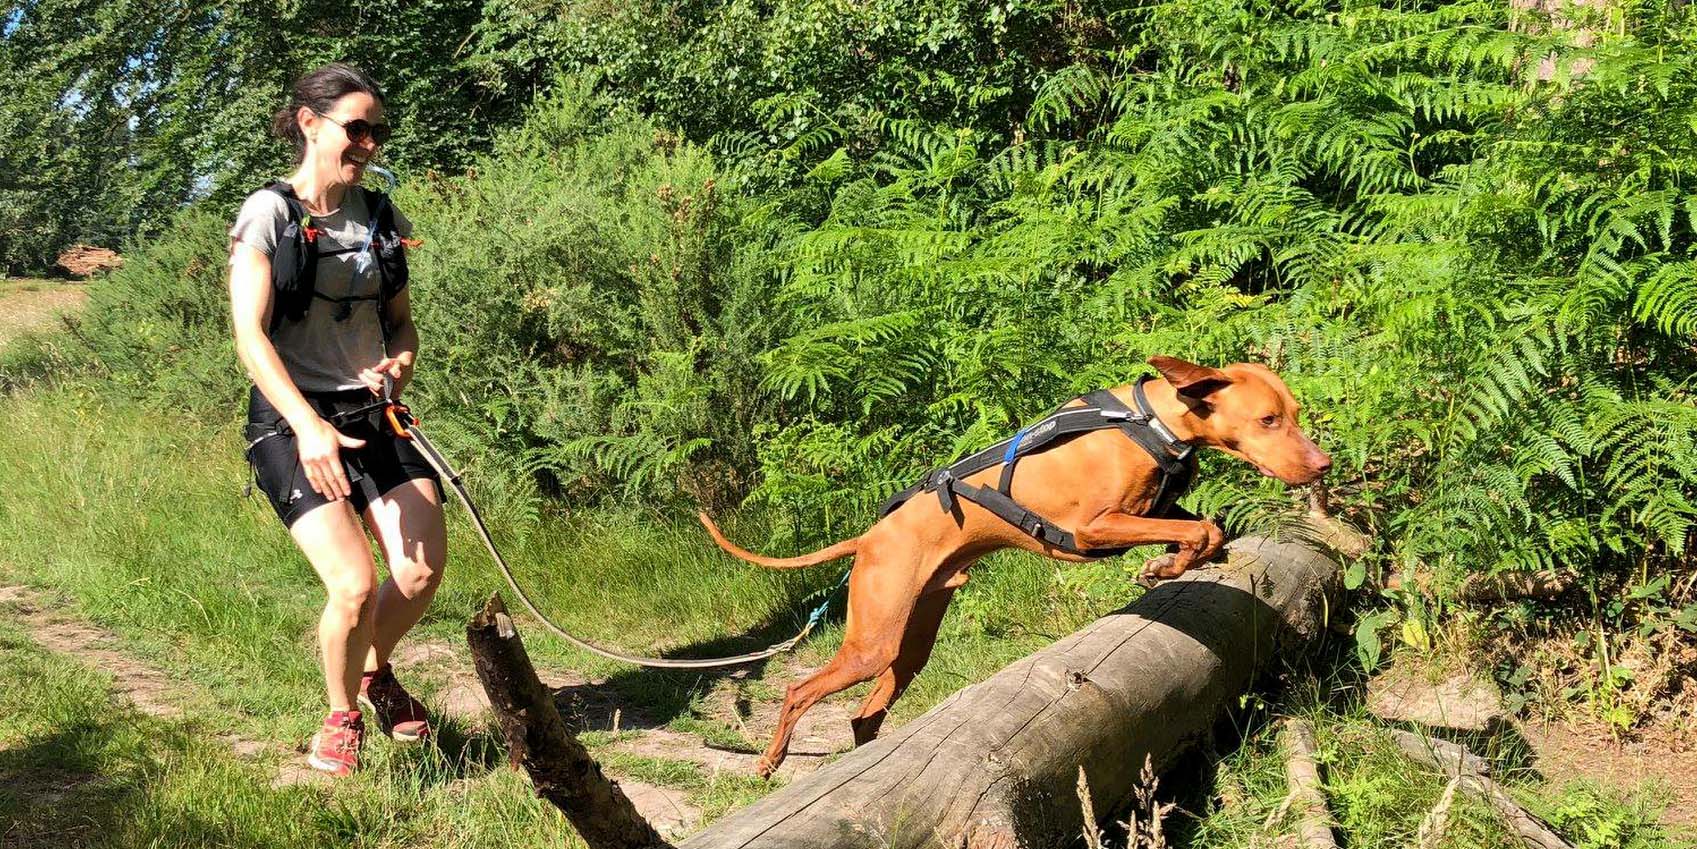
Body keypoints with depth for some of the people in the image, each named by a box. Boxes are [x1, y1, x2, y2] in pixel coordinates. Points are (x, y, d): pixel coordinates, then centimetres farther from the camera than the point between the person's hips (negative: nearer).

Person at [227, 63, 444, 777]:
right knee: (355, 584, -18)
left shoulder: (382, 220, 9)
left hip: (374, 415, 6)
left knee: (422, 570, -5)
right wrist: (309, 427, -29)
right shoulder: (269, 214, -8)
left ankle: (376, 673, 28)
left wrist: (399, 363, -6)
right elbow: (251, 333, -16)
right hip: (292, 421, -5)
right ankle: (342, 716, 10)